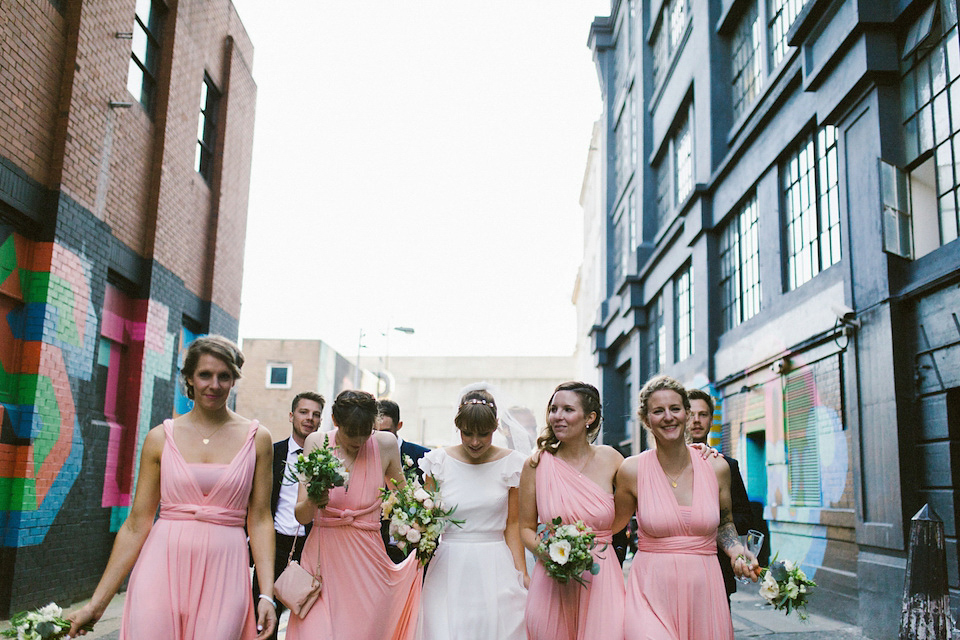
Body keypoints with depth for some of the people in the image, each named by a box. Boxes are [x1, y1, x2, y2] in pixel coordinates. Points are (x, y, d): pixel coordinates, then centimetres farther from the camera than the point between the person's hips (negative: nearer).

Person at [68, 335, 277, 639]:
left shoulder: (257, 439, 3)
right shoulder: (161, 438, 3)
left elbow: (259, 521, 3)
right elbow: (137, 524, 4)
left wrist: (266, 594, -5)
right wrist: (97, 603, 4)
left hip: (222, 575, 0)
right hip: (162, 569, 0)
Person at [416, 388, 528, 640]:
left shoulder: (511, 463, 0)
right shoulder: (438, 461, 1)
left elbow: (513, 525, 3)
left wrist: (522, 574, -3)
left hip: (495, 570, 0)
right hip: (449, 569, 0)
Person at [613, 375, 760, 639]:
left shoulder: (717, 467, 3)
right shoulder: (632, 470, -3)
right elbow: (615, 524, 11)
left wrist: (736, 550, 2)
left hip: (704, 591, 2)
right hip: (652, 593, -2)